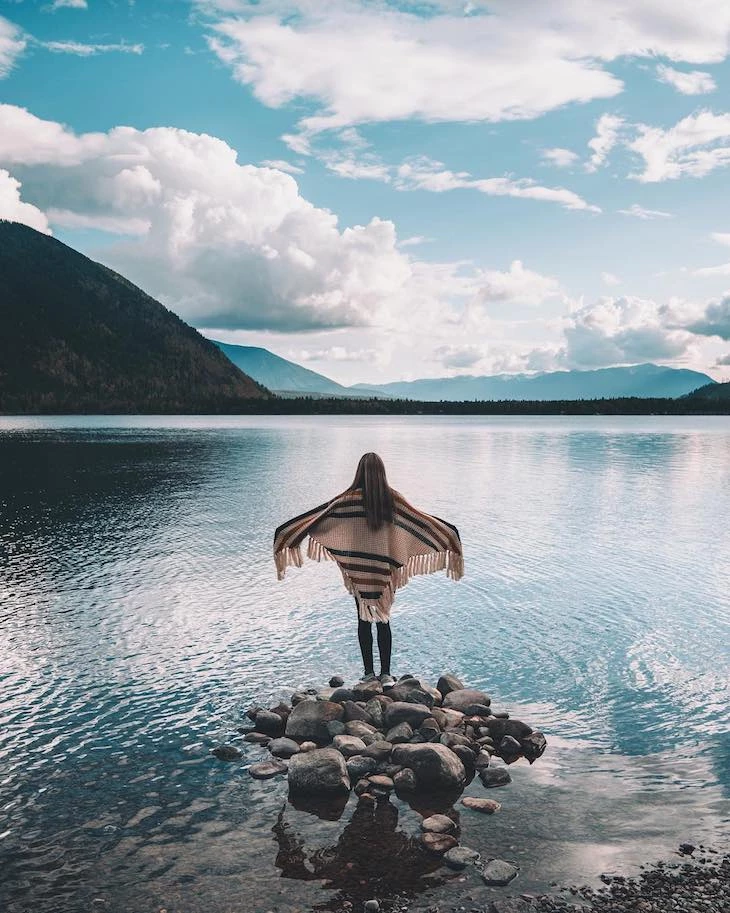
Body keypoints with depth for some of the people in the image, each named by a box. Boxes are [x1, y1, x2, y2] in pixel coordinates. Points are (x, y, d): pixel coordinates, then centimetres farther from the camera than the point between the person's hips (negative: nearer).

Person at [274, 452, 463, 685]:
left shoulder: (351, 498, -9)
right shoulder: (392, 498, -4)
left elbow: (318, 515, -9)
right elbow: (421, 521, 3)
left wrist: (287, 533, -1)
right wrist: (448, 535, 17)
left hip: (358, 568, -1)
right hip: (385, 569, 1)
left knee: (364, 620, 9)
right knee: (383, 620, 9)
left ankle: (369, 672, 14)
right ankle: (386, 673, 8)